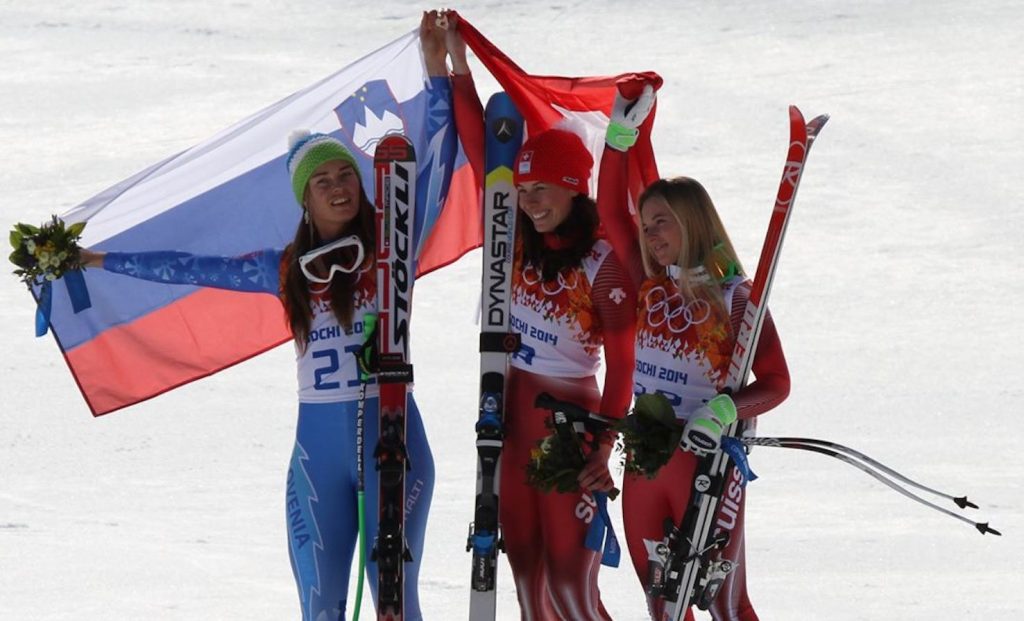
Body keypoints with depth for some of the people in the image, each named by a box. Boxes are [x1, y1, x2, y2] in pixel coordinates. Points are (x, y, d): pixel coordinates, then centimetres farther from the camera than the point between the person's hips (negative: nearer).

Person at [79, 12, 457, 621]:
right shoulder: (287, 270, 9)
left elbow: (438, 171, -8)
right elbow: (197, 269, 16)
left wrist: (438, 74, -16)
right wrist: (97, 262, 21)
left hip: (392, 436, -2)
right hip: (318, 444, 2)